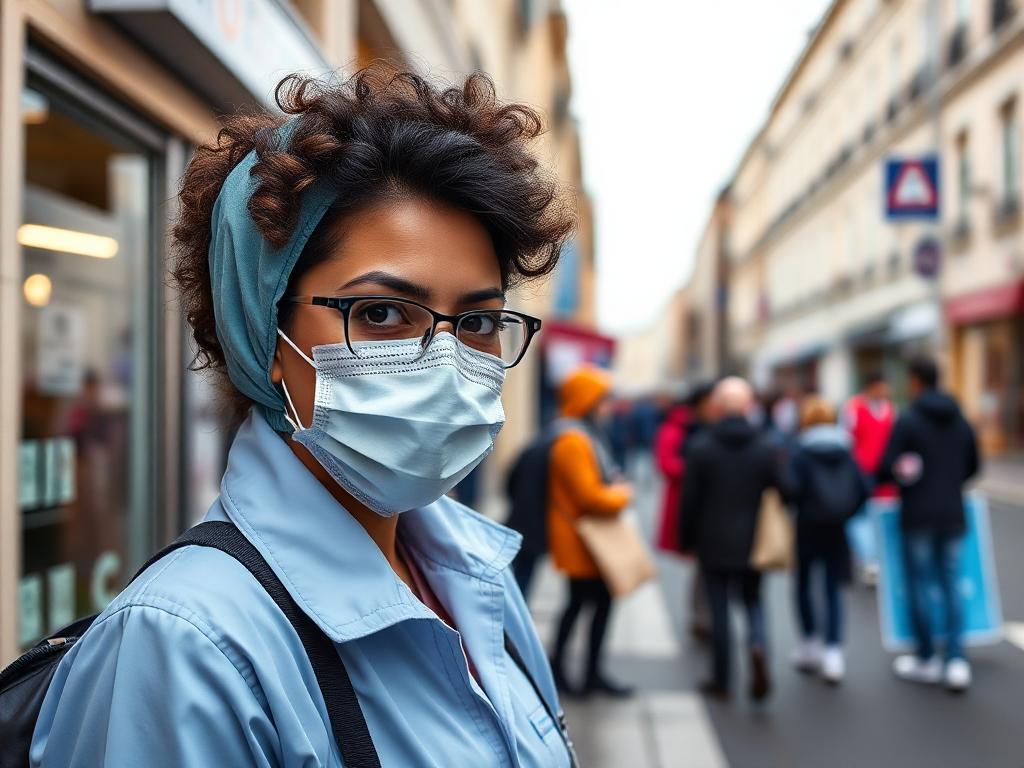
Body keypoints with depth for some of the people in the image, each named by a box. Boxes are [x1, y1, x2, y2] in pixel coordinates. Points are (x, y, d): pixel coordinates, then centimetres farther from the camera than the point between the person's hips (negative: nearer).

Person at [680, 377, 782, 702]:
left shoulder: (700, 447, -8)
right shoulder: (766, 448, -3)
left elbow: (690, 500, -5)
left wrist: (687, 540, 6)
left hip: (713, 544, -1)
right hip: (752, 546, 2)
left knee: (719, 611, 6)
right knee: (753, 602, 16)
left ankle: (721, 681, 14)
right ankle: (757, 646, -13)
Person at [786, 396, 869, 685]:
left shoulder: (800, 452, -10)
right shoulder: (845, 450, 2)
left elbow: (793, 488, -20)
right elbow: (863, 488, -3)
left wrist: (799, 506, 0)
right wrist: (846, 513, 9)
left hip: (808, 527, -3)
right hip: (837, 530, 3)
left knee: (803, 584, 15)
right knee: (833, 589, 6)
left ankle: (809, 643, 18)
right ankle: (833, 652, -2)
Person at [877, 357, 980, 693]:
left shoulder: (907, 421, -11)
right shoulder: (961, 421, 7)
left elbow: (886, 469, -14)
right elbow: (973, 466, 15)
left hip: (918, 516, -5)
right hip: (953, 514, 5)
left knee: (918, 586, 6)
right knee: (950, 586, 9)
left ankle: (927, 659, 16)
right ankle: (956, 661, 1)